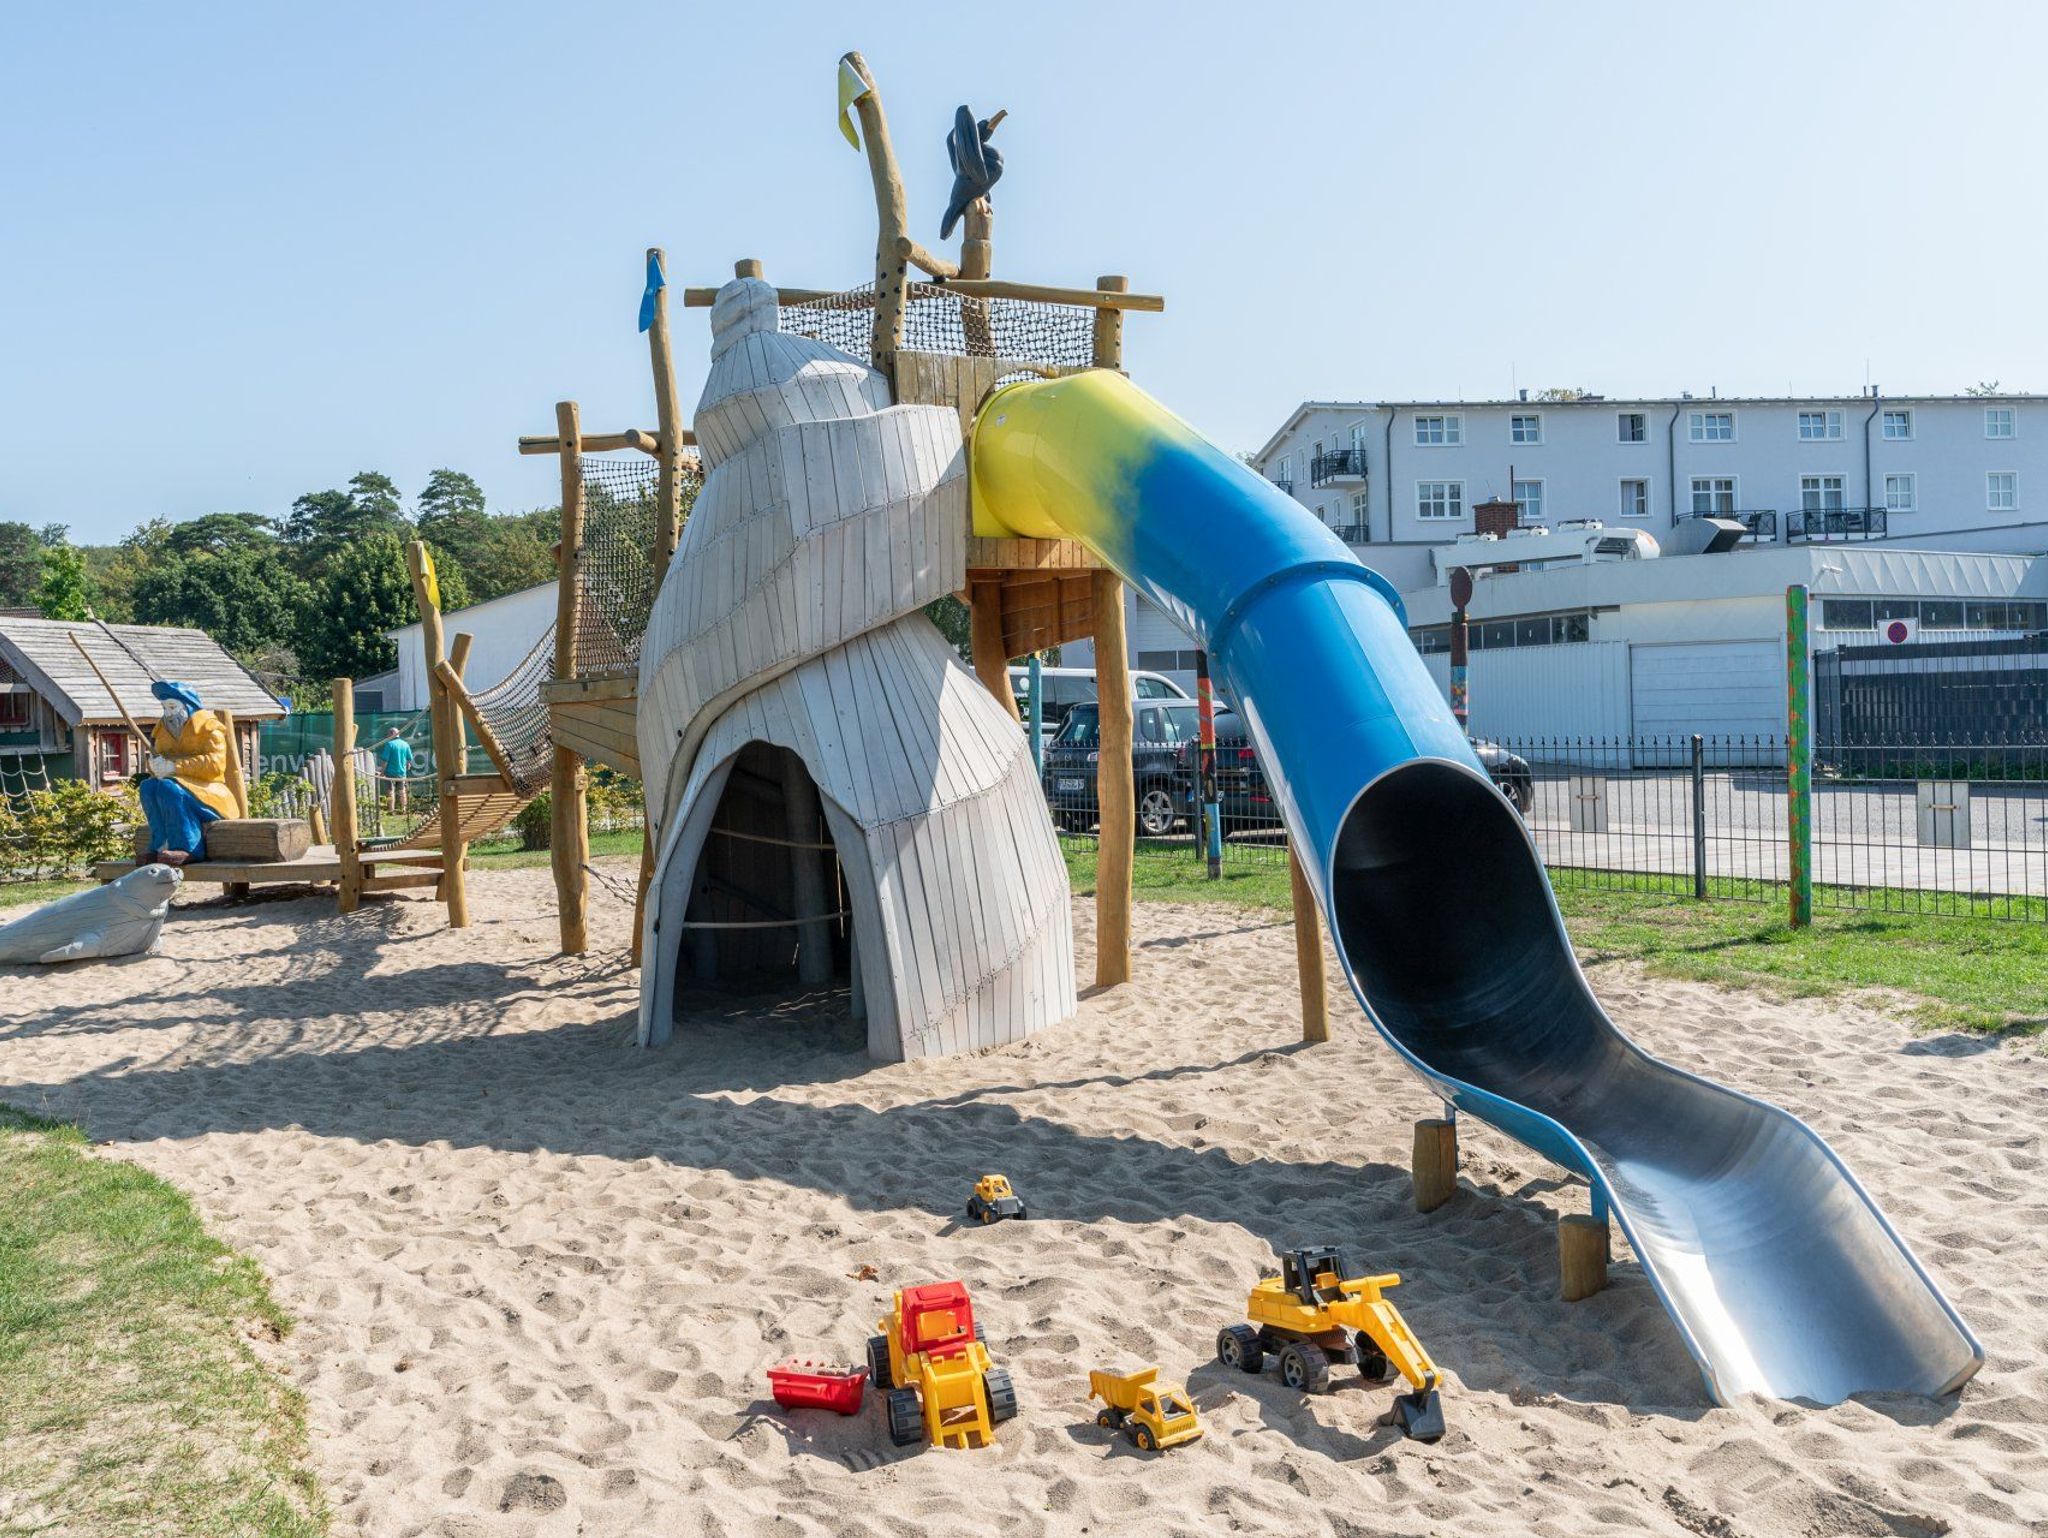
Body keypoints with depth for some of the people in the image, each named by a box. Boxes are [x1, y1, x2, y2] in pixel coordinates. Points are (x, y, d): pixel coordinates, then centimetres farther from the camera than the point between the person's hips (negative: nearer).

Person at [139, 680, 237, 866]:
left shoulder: (208, 725, -3)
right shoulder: (164, 728, 17)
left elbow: (215, 763, -18)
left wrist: (174, 766, -24)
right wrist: (156, 766, -14)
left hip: (209, 793, -6)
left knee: (168, 787, -33)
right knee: (148, 786, -23)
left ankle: (188, 848, -35)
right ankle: (163, 846, -29)